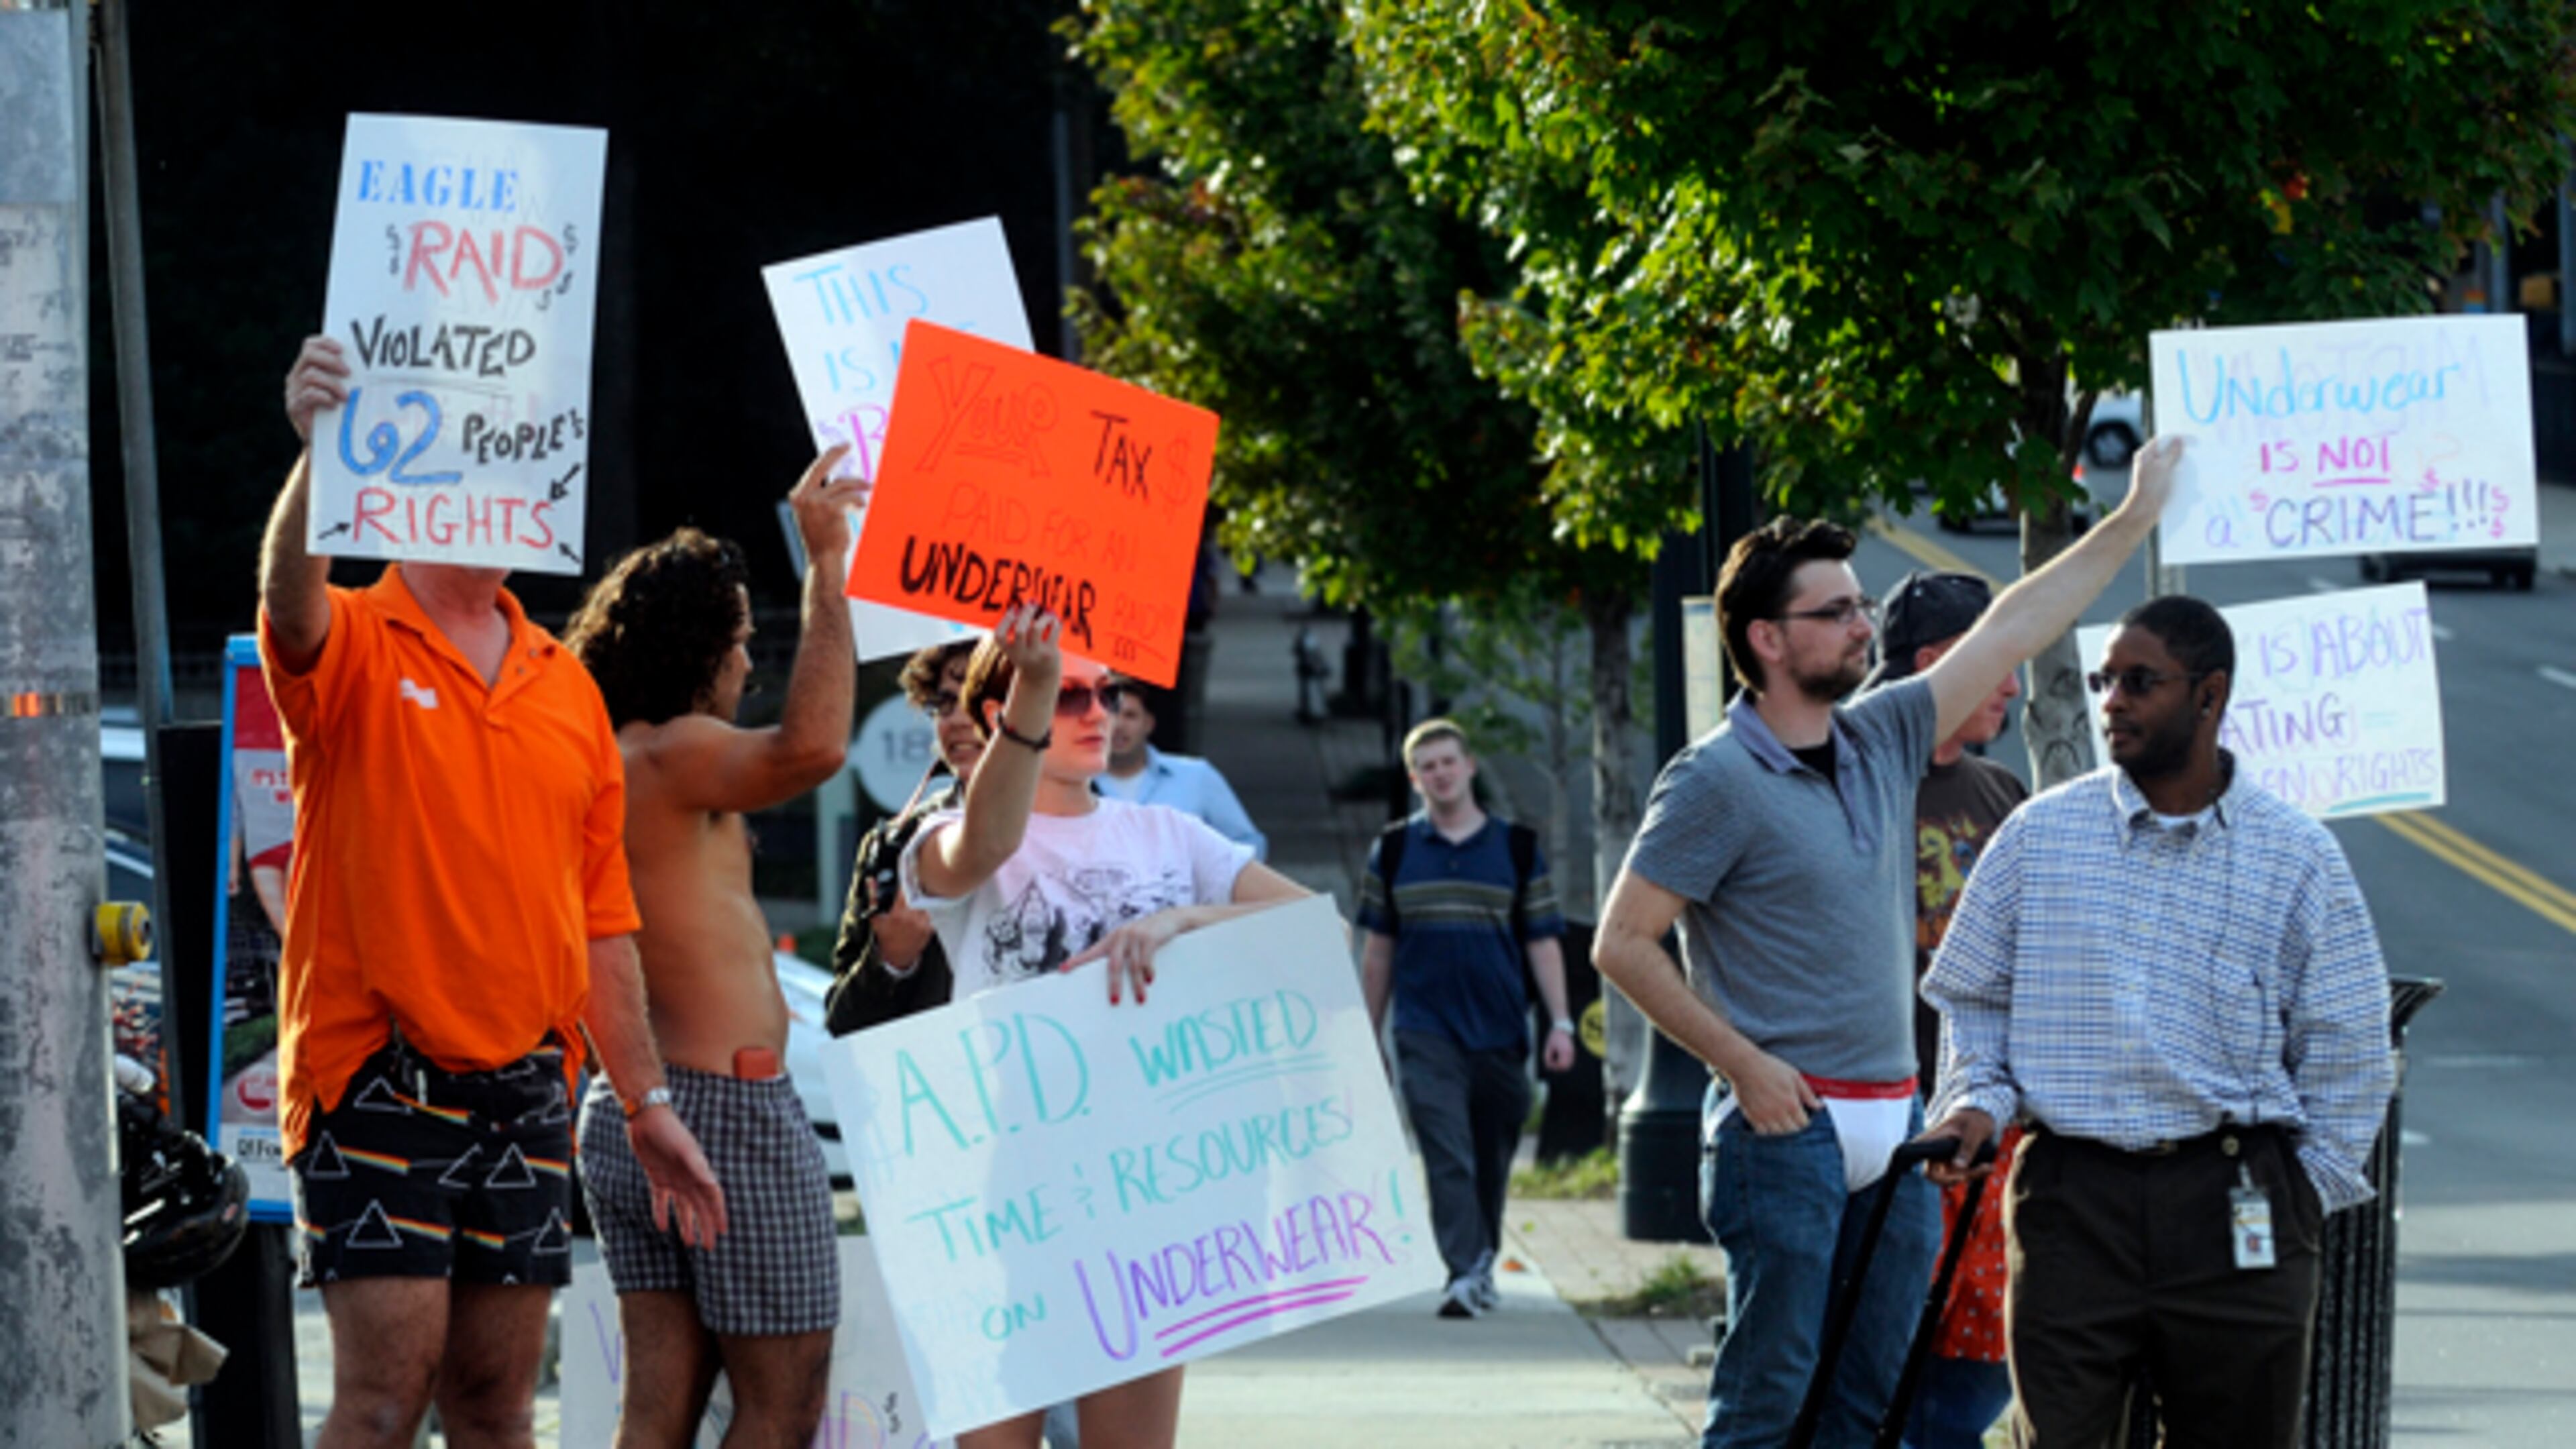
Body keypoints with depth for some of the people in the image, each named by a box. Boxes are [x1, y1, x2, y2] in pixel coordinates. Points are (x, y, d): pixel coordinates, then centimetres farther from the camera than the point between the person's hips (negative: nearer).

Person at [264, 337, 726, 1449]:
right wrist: (317, 451, -47)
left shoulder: (566, 686, 15)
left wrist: (646, 1105, 15)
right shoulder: (355, 649, -2)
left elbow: (601, 918, 18)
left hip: (525, 1082, 5)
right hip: (375, 1072, -5)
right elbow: (289, 598, -28)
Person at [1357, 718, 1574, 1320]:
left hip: (1500, 1031, 1)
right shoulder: (1394, 852, 8)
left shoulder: (1517, 849, 7)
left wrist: (1560, 1022, -1)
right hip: (1427, 1032, -1)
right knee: (1447, 1156, -14)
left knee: (1492, 1158, 9)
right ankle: (1463, 1274, -20)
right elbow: (1379, 948, 12)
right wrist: (1369, 1035, 11)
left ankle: (1482, 1264, 26)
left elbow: (1543, 941, 7)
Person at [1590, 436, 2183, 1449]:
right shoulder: (1718, 781, -9)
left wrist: (2135, 520, 24)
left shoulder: (1882, 741, 12)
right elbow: (1623, 943, -9)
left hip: (1894, 1123, 7)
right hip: (1787, 1127, -7)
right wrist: (1744, 1063, -14)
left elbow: (2010, 631, 21)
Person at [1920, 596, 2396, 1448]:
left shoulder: (2295, 854, 4)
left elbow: (2347, 1042, 8)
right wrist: (1974, 1098, -2)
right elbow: (1971, 996, 15)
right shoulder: (2039, 835, 6)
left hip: (2233, 1207, 0)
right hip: (2070, 1196, 0)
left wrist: (2310, 1187, 4)